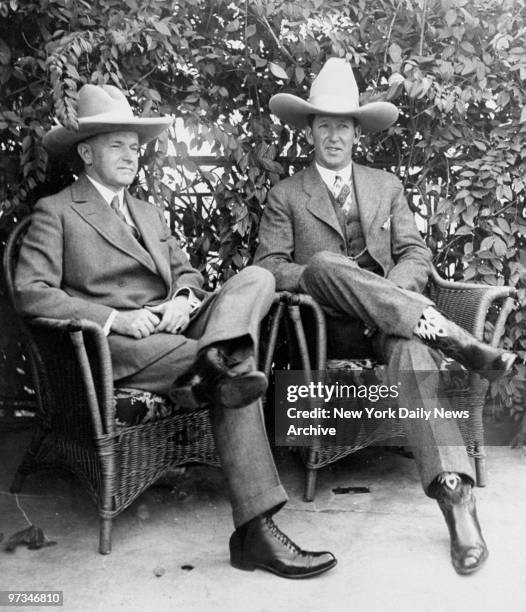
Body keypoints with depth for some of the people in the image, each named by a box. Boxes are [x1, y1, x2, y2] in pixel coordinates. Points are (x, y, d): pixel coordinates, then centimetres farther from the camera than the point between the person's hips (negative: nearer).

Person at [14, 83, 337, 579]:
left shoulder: (150, 214, 29)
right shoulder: (56, 212, 6)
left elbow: (185, 270, 24)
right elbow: (31, 293, -6)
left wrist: (184, 297, -3)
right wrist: (115, 318, -18)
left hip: (175, 330, 6)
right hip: (118, 349, -6)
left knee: (256, 277, -21)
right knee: (237, 370, -30)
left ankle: (216, 359, -43)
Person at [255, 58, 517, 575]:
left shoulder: (386, 186, 20)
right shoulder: (285, 196, 12)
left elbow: (417, 256, 12)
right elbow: (268, 267, 2)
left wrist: (390, 288, -11)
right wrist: (320, 273, -17)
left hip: (389, 316, 1)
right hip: (329, 324, -1)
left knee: (410, 345, -35)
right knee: (323, 264, -34)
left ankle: (454, 494, -45)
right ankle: (451, 336, -37)